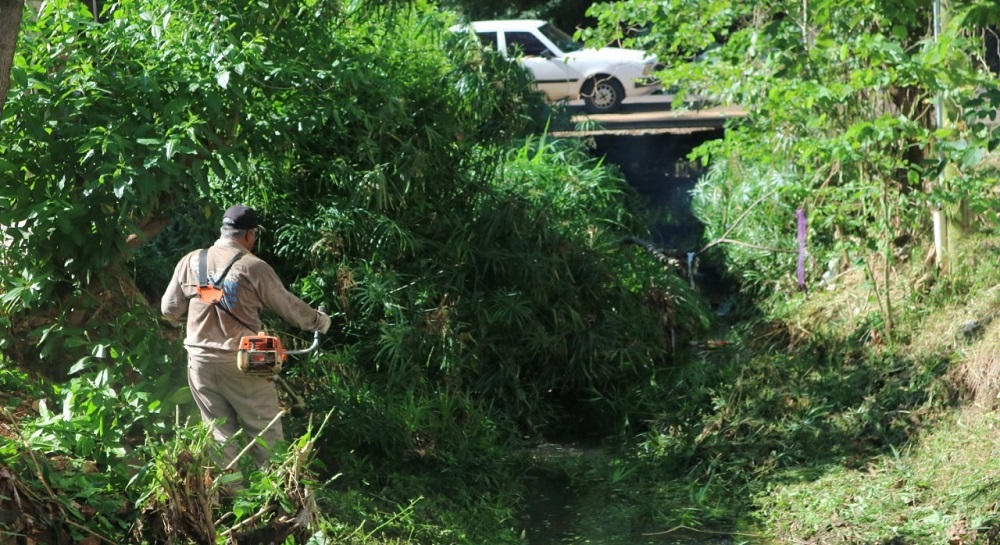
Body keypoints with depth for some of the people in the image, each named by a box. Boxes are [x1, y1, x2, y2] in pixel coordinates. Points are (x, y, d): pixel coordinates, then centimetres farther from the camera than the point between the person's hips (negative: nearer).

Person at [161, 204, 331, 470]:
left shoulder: (190, 262, 2)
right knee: (265, 433, 7)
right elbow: (289, 306, 0)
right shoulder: (253, 267, -9)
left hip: (200, 362, 4)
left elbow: (170, 309, 8)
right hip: (241, 364, -4)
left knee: (220, 435, 14)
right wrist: (318, 321, 17)